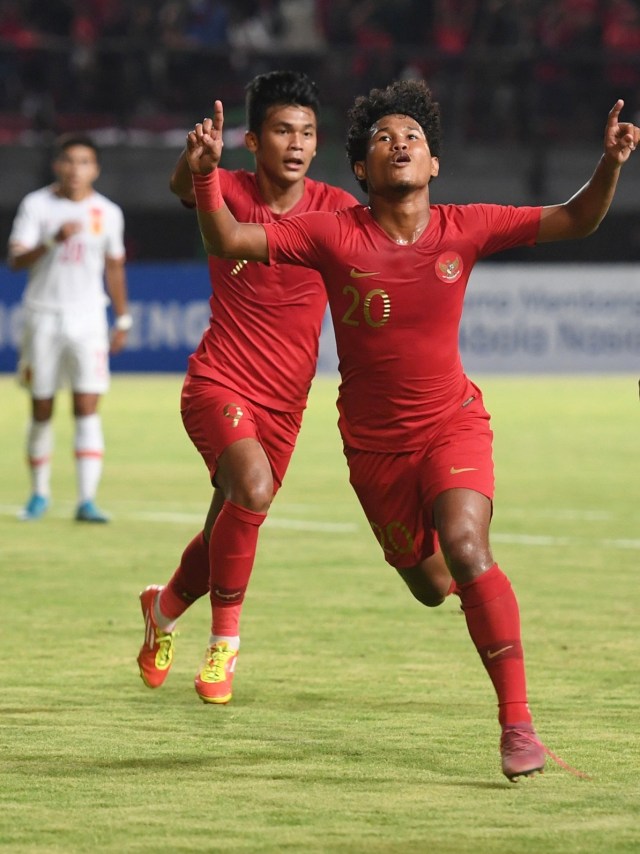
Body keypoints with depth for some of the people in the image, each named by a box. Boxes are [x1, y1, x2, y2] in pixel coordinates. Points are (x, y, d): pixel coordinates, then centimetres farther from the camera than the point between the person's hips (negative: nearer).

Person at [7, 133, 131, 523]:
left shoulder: (108, 212, 4)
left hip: (88, 319, 0)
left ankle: (87, 500, -16)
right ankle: (40, 494, 21)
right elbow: (17, 259, -12)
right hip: (44, 317, 0)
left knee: (88, 407, -11)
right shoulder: (36, 205, -2)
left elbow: (115, 267, 15)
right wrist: (53, 240, -27)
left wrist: (123, 320, 15)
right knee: (41, 410, 5)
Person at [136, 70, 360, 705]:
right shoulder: (230, 192, -9)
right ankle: (225, 639, -12)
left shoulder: (334, 209, -2)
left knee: (230, 529, 11)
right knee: (253, 487, -29)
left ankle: (165, 607, 44)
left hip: (283, 401, 4)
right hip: (218, 384, -4)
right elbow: (184, 186, -31)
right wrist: (196, 156, -54)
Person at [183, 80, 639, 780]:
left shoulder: (465, 229, -8)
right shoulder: (334, 235, -11)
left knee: (466, 550, -26)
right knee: (428, 585, 14)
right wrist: (205, 171, -32)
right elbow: (228, 241, -15)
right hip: (374, 444, 1)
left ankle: (517, 723, -21)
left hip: (453, 425, -1)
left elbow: (575, 220, -4)